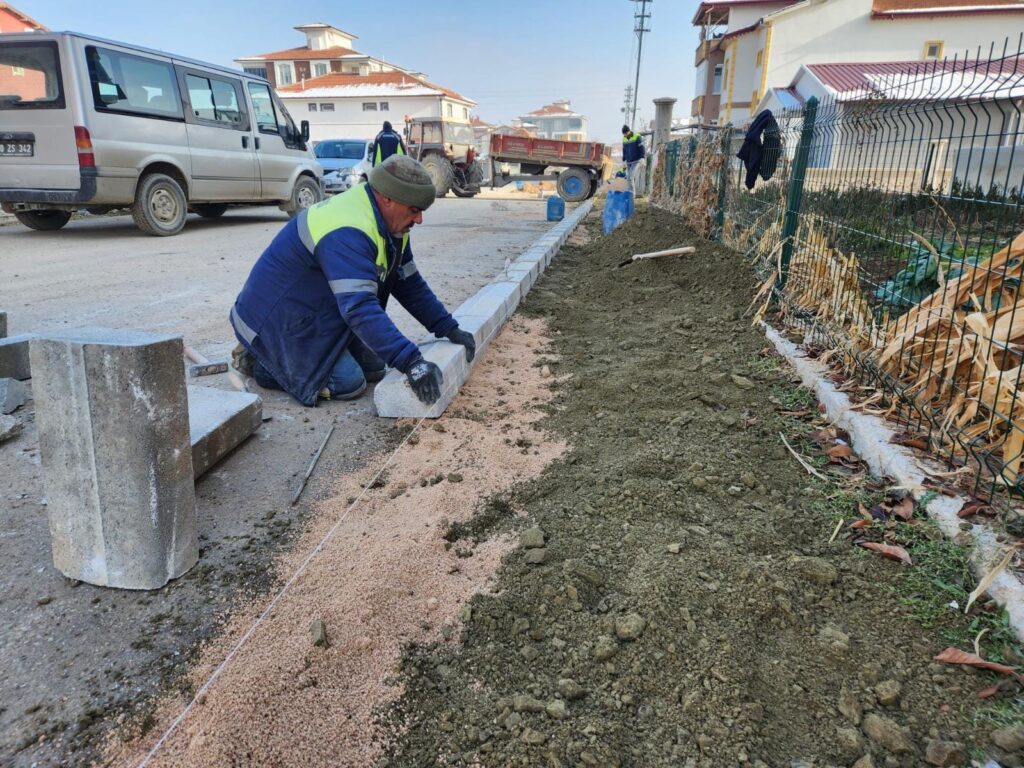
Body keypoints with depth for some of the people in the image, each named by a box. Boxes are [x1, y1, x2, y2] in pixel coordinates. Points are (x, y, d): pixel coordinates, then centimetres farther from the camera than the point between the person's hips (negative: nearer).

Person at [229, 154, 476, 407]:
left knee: (373, 370, 7)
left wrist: (448, 328, -3)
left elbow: (410, 283, 6)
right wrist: (410, 362, -49)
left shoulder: (390, 224, -1)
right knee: (348, 383, -17)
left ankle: (280, 357, 18)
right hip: (279, 316, -10)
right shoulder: (347, 232, -33)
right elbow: (360, 307, -43)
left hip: (321, 314, 10)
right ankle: (259, 362, 0)